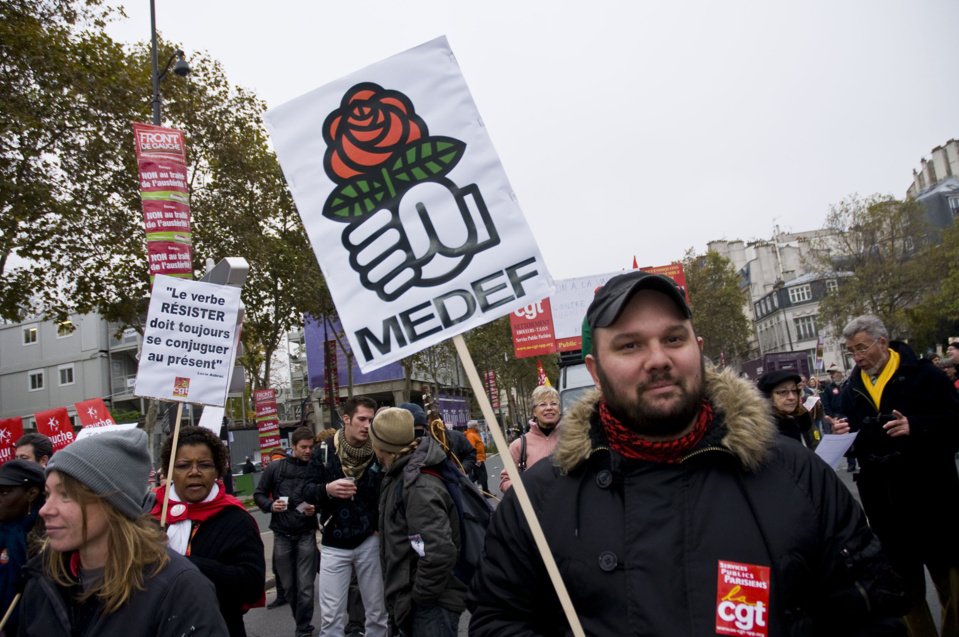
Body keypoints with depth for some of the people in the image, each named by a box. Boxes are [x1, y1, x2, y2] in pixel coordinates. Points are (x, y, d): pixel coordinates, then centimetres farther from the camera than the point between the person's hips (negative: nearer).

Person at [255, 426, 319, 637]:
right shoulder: (275, 467, 1)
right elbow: (259, 494, 8)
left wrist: (315, 509, -13)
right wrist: (271, 505, -11)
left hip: (306, 534, -2)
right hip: (282, 534, 2)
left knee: (305, 588, -4)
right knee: (288, 586, 12)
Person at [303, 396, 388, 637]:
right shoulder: (324, 452, -1)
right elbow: (308, 490, 0)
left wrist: (381, 527, -18)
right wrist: (327, 489, -20)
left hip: (370, 542, 0)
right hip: (334, 544, 1)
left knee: (377, 612, 11)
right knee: (330, 616, 6)